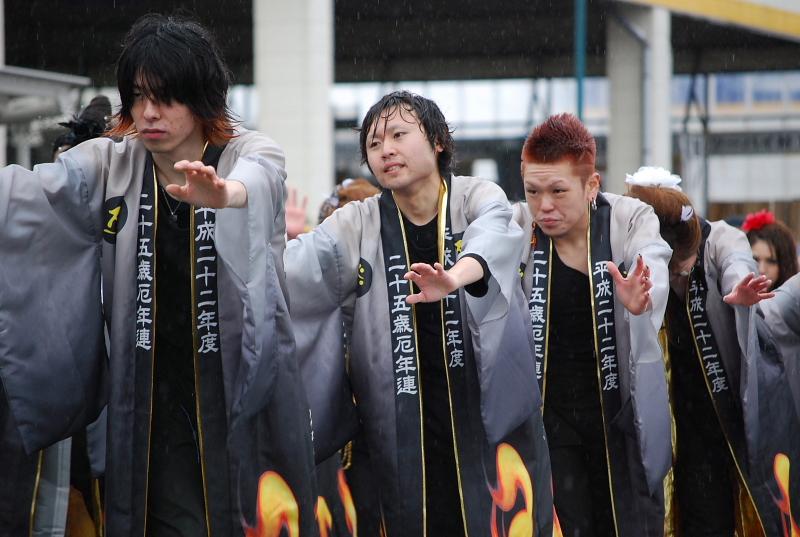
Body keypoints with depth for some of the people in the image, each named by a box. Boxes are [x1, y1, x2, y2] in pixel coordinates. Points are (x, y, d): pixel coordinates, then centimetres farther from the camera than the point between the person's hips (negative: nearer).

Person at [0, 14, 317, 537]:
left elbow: (255, 180, -30)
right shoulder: (109, 166, 4)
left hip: (246, 398, -2)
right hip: (154, 409, 2)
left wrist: (223, 194, -53)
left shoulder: (251, 155, -5)